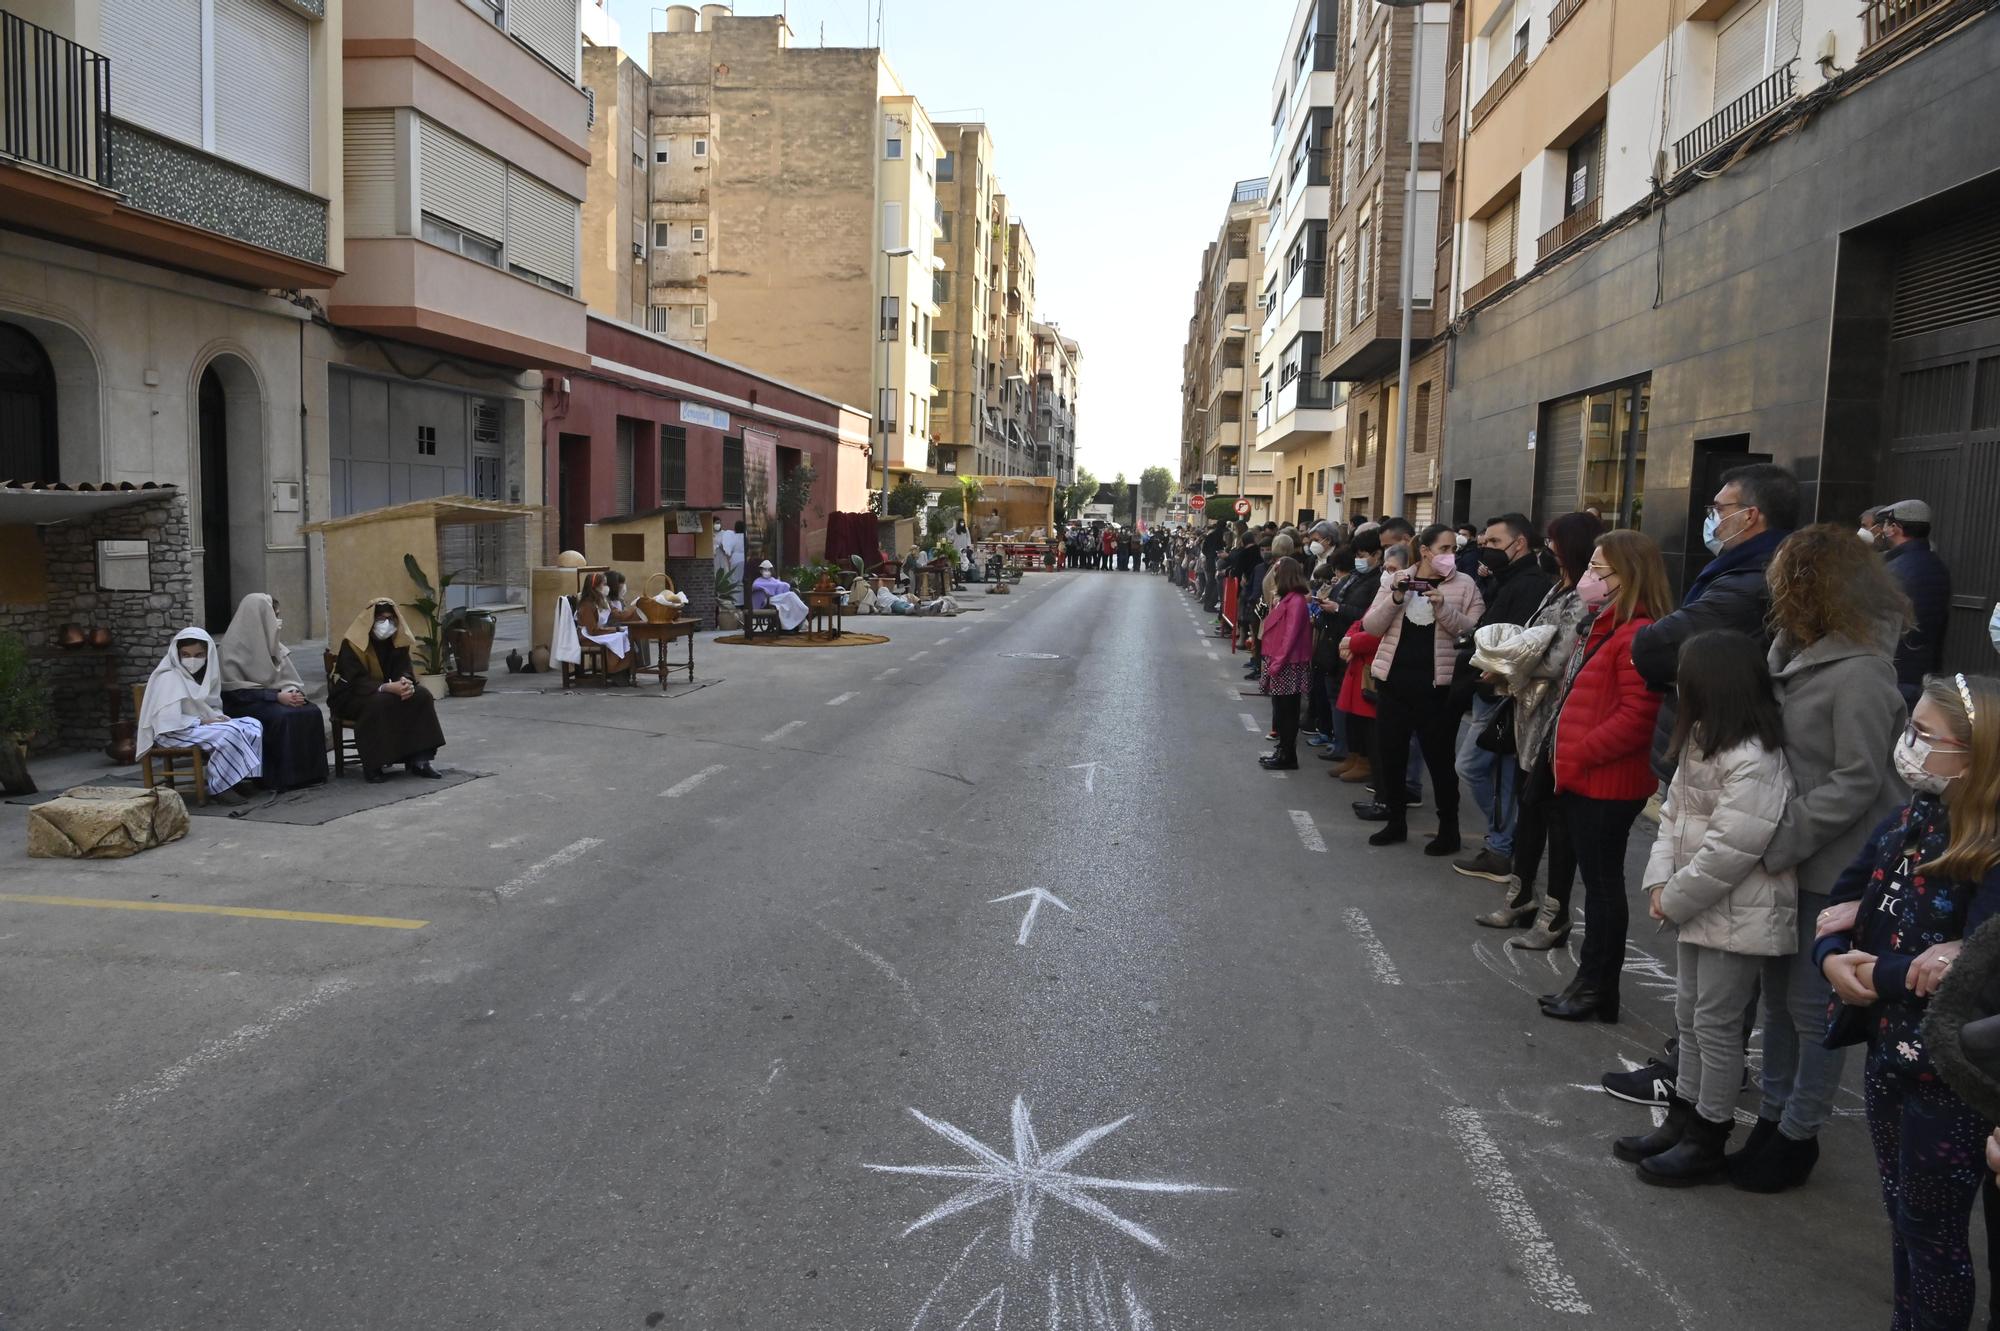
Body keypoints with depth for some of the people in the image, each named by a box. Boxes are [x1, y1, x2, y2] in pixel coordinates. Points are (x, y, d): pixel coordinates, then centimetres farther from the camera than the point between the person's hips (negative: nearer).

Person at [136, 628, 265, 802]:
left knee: (253, 725, -8)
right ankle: (219, 786, -18)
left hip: (203, 725, 9)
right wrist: (202, 721, -17)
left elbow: (213, 707, 18)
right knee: (229, 734, -31)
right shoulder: (168, 678, -14)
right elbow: (170, 721, -22)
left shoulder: (204, 675, 11)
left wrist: (219, 717, -4)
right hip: (172, 734, -8)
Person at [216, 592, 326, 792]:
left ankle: (308, 772, -17)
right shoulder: (234, 644, -10)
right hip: (245, 704, -6)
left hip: (275, 695, 6)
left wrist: (292, 691, -10)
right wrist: (276, 696, -23)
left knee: (311, 712, -21)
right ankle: (282, 777, -25)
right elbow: (236, 691, -15)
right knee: (281, 717, -34)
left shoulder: (269, 640, 12)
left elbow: (286, 677, 14)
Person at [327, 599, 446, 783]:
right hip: (350, 696, -6)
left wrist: (406, 682, -31)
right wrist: (387, 688, -43)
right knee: (378, 703, -37)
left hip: (385, 691, 6)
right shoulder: (352, 643, -20)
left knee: (422, 696, -17)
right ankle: (373, 766, -28)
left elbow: (403, 669, -5)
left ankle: (418, 759, -15)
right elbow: (356, 681, -28)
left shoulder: (398, 639, -2)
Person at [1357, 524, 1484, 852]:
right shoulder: (1396, 580, 6)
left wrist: (1443, 608, -20)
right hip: (1393, 680, 3)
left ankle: (1448, 828, 16)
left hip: (1437, 685, -3)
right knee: (1390, 753, 9)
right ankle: (1396, 821, 24)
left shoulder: (1464, 584, -1)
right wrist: (1395, 599, -14)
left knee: (1440, 757, 2)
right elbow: (1371, 626, 1)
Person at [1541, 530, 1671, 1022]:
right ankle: (1592, 980, 25)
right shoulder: (1608, 627, 15)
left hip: (1607, 783, -10)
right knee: (1598, 880, 16)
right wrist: (1570, 756, 13)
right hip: (1586, 777, 10)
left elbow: (1636, 717, -23)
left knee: (1603, 882, 1)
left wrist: (1577, 754, -18)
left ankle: (1598, 988, 12)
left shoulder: (1637, 635, -18)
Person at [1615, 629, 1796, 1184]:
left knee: (1716, 1023, 3)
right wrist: (1660, 882, -3)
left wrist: (1674, 900, -16)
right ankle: (1683, 1119, 32)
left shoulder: (1754, 762, -25)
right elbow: (1674, 813, 8)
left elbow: (1728, 850, -26)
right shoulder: (1701, 741, 6)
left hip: (1737, 915, -10)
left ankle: (1708, 1140, 17)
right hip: (1698, 906, 10)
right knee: (1689, 1015, 18)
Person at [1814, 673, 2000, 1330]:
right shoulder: (1906, 822, 0)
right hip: (1887, 1053, 7)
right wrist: (1833, 960, -13)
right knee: (1902, 1217, 23)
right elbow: (1840, 908, 7)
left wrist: (1873, 974, -16)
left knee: (1933, 1232, 11)